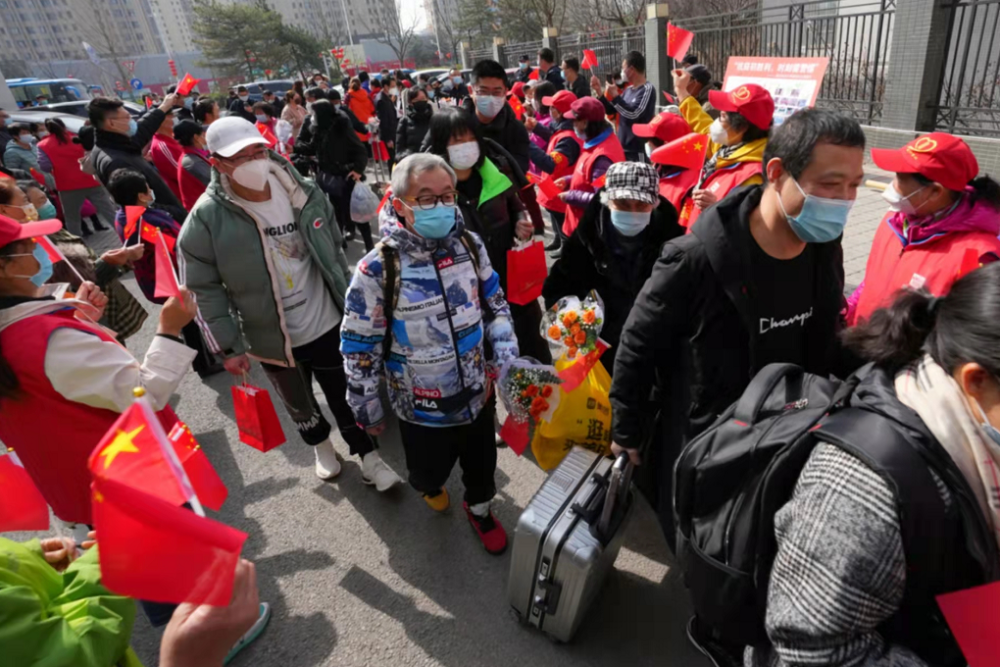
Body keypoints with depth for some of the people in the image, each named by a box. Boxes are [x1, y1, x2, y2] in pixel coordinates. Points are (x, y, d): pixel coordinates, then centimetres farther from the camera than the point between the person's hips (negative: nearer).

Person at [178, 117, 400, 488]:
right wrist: (228, 346, -8)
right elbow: (204, 288, -10)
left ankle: (368, 458, 38)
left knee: (347, 398, 15)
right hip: (273, 339, -1)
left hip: (328, 325, 1)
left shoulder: (303, 192, -8)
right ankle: (321, 447, 52)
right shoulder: (207, 218, -17)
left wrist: (350, 304, 8)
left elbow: (333, 251, 4)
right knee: (299, 405, 23)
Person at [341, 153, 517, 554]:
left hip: (477, 390, 4)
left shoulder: (470, 246, -8)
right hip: (421, 404, -3)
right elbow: (360, 345, -12)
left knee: (482, 462, 23)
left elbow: (494, 303, 6)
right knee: (431, 469, 21)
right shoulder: (377, 269, -22)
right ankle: (430, 485, 60)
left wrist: (506, 352, -6)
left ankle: (479, 508, 57)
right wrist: (367, 406, -4)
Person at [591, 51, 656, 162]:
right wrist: (598, 91, 10)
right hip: (623, 148, 9)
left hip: (639, 150, -9)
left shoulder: (647, 89, -11)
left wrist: (615, 96, -16)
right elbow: (610, 110, 21)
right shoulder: (628, 90, 13)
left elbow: (633, 114, -23)